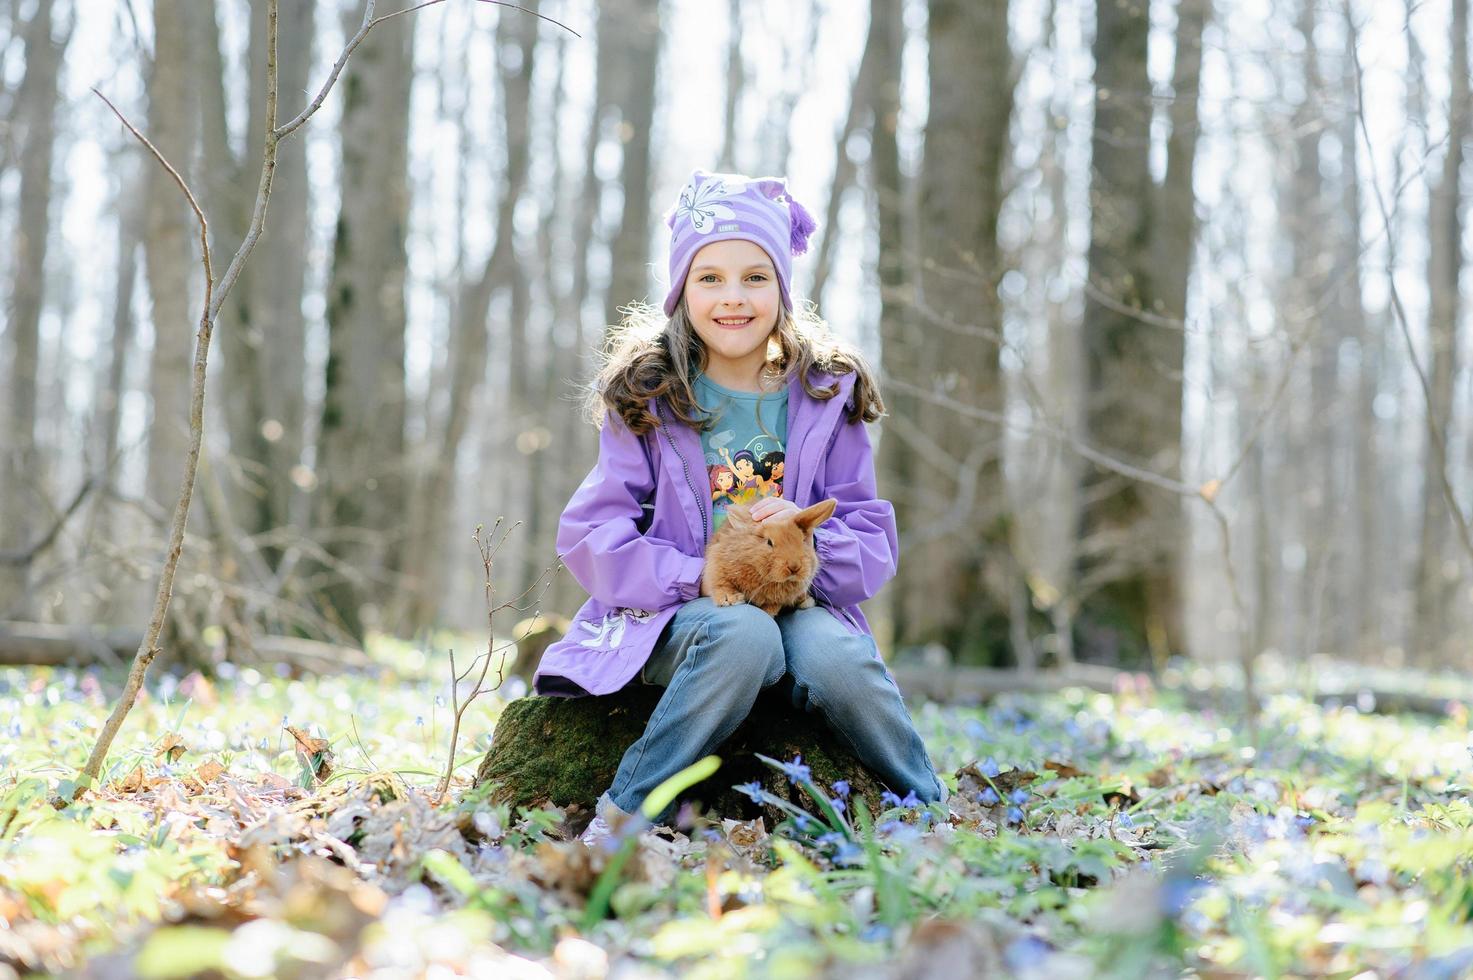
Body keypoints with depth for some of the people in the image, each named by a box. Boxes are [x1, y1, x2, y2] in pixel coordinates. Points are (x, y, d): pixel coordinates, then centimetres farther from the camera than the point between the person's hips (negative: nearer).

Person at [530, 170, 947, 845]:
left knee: (833, 656, -32)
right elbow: (591, 536, -4)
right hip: (675, 612, -2)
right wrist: (698, 575, -19)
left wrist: (810, 539, -19)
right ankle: (617, 821, -28)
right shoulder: (646, 399, 1)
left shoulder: (828, 396, 6)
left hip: (800, 604, 2)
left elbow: (874, 543, 4)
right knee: (745, 636, -36)